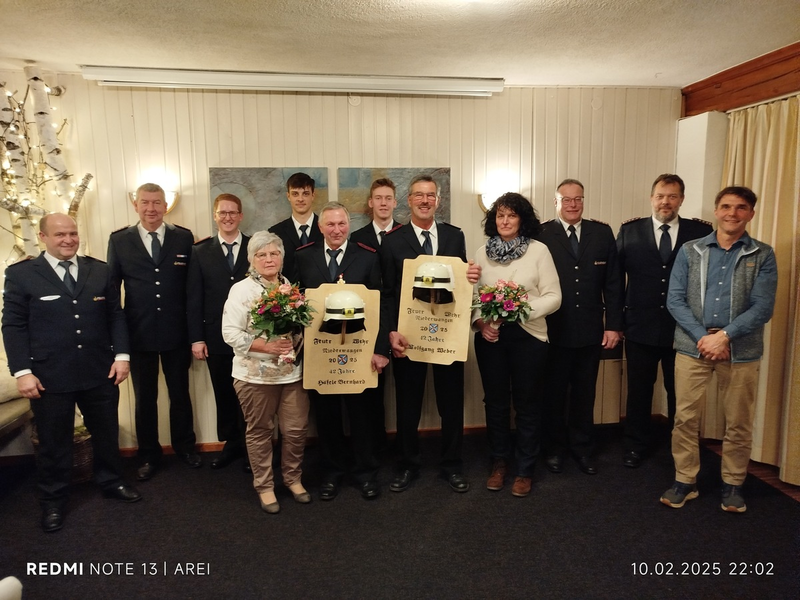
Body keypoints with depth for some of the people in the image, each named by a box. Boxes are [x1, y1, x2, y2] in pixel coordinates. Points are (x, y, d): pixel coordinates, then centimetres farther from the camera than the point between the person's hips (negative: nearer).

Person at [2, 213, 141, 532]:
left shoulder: (101, 270, 4)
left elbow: (116, 315, 6)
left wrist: (121, 354, -3)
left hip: (100, 372, 3)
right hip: (49, 376, -2)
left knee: (106, 432, 17)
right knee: (54, 442, 12)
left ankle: (111, 481, 39)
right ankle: (53, 501, 32)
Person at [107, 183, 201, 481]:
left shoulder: (184, 237, 0)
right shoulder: (119, 240, 0)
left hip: (176, 332, 0)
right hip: (138, 333, 0)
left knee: (180, 393, 15)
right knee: (144, 398, 13)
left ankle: (185, 446, 35)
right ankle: (148, 455, 31)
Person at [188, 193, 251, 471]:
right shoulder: (200, 251, 5)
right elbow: (194, 298, 2)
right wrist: (196, 338, -3)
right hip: (216, 337, 2)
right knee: (223, 395, 13)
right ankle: (231, 444, 30)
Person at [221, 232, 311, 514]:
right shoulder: (241, 290, -6)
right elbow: (230, 333, -13)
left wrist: (294, 341, -11)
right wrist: (267, 346, -20)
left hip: (292, 372, 3)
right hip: (255, 375, -3)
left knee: (296, 429, 8)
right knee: (259, 431, 11)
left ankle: (293, 478, 30)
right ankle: (264, 486, 28)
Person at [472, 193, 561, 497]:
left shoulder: (539, 250, -2)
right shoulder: (482, 252, 5)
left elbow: (553, 296, -4)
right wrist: (479, 321, -12)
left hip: (527, 335, -2)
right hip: (490, 336, 2)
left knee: (527, 403, 8)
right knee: (495, 401, 13)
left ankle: (525, 470, 25)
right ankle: (499, 462, 31)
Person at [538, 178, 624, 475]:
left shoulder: (602, 233, 4)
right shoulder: (541, 235, -6)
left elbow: (613, 283, 4)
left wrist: (614, 325, 0)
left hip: (590, 329, 3)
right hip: (553, 330, -2)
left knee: (585, 393, 15)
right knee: (554, 393, 13)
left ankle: (583, 448, 33)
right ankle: (554, 448, 31)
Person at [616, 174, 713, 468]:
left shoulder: (701, 232, -1)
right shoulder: (630, 231, 0)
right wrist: (616, 319, 0)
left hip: (684, 329, 0)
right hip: (640, 328, 0)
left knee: (680, 393, 13)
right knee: (639, 391, 13)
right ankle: (635, 445, 30)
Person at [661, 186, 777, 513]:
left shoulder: (762, 256, 3)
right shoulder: (690, 251, 4)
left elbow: (762, 307, -7)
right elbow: (675, 299, -2)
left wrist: (724, 336, -17)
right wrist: (703, 337, -13)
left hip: (741, 350, 0)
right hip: (693, 347, 0)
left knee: (738, 423, 9)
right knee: (686, 418, 4)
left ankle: (733, 484, 27)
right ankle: (685, 480, 19)